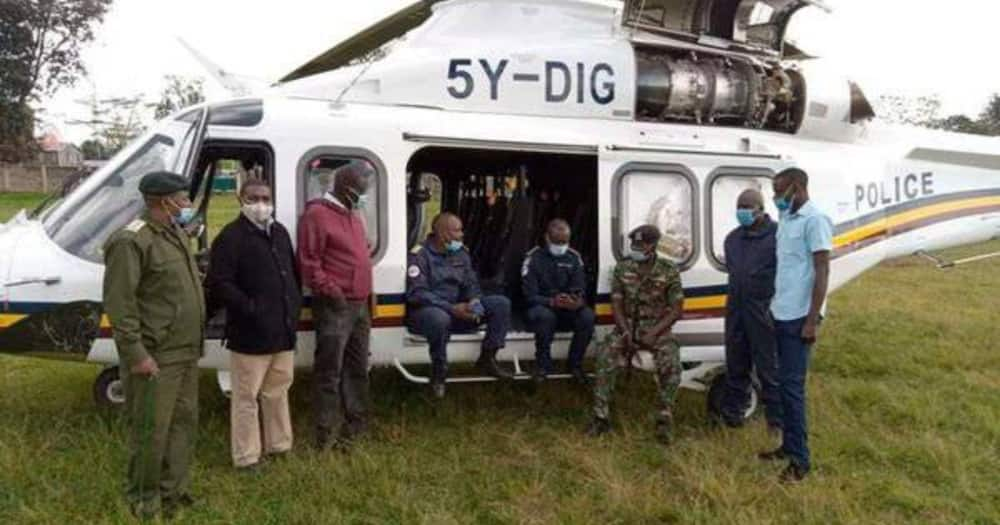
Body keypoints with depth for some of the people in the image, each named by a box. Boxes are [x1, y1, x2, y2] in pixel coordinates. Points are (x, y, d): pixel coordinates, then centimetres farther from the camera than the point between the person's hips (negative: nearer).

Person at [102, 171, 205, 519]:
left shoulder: (176, 234, 13)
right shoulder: (132, 241, -17)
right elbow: (119, 303, -20)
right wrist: (136, 353, -21)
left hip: (186, 352, 9)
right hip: (156, 357, -9)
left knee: (184, 421, 17)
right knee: (152, 431, 2)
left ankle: (173, 490, 31)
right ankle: (144, 500, 20)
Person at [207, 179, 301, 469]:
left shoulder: (280, 232, 14)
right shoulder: (231, 237, -10)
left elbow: (293, 272, 24)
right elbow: (219, 283, -16)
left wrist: (295, 304, 12)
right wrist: (250, 308, -20)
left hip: (283, 331, 8)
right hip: (250, 335, -7)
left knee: (277, 392, 19)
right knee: (247, 397, 2)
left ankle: (279, 445, 32)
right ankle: (246, 457, 12)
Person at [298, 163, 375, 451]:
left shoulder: (354, 215, 17)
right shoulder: (317, 214, -11)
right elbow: (309, 262, -16)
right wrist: (331, 292, -18)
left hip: (360, 304, 9)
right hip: (335, 306, -9)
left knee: (357, 367, 16)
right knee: (330, 371, -3)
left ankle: (356, 423, 29)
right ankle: (327, 434, 5)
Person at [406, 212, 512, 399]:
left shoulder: (461, 253, 9)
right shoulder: (420, 255, -12)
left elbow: (471, 284, 11)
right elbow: (416, 294, -21)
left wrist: (474, 302, -15)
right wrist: (452, 308, -28)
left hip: (457, 310, 7)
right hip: (425, 312, -6)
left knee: (501, 304, -6)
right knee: (440, 318, -43)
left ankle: (487, 359, -2)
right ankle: (438, 374, -21)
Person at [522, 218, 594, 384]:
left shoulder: (574, 257, 3)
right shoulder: (534, 258, -7)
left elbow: (579, 291, -3)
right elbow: (530, 296, -13)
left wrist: (578, 302, -29)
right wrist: (552, 301, -33)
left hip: (568, 311, 3)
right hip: (541, 308, -3)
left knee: (588, 316, -28)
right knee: (545, 315, -38)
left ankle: (575, 364, -6)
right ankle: (543, 364, -16)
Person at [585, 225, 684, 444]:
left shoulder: (669, 271, -5)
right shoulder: (622, 268, 2)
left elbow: (676, 309, -6)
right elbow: (616, 304, 3)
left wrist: (654, 333, -18)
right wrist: (625, 332, -13)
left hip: (658, 328, -2)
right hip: (628, 325, 2)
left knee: (671, 362, -30)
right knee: (605, 355, -24)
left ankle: (664, 419, -17)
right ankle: (601, 417, -16)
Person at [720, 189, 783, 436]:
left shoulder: (777, 234, -8)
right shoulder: (732, 238, 15)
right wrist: (733, 299, 17)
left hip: (764, 311, -6)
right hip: (735, 309, 6)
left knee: (768, 367, 0)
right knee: (735, 364, 15)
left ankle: (776, 419, 11)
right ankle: (732, 410, 27)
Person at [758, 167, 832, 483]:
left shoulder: (814, 220, -13)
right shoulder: (786, 220, 13)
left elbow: (822, 272, -16)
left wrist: (812, 320, -18)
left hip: (799, 317, -9)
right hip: (781, 315, 9)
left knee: (792, 385, -6)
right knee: (785, 383, 13)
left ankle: (800, 459, 3)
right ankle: (789, 446, 24)